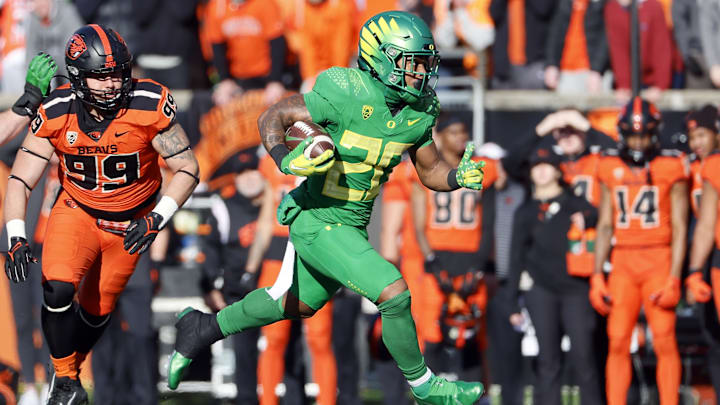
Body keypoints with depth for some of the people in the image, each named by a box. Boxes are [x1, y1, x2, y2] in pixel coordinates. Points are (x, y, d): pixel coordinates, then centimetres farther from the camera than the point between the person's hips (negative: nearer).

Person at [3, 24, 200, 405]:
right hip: (76, 212, 0)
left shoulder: (149, 106, -25)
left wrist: (156, 220, -28)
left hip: (128, 225, 0)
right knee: (58, 289, -23)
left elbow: (187, 169, -16)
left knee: (95, 311, 10)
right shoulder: (57, 113, -20)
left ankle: (67, 372, 39)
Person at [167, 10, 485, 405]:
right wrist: (286, 161, -32)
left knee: (298, 304, 25)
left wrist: (459, 177, -14)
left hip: (353, 222, 9)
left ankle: (203, 329, 41)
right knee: (393, 293, -16)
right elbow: (272, 117, -14)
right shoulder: (347, 95, -24)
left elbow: (430, 171, 7)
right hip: (317, 223, -9)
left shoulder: (417, 112, -3)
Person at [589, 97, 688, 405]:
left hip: (658, 260, -3)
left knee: (664, 341, -7)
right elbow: (605, 226, 13)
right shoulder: (611, 168, 9)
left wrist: (674, 278, -10)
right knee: (617, 342, -1)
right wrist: (597, 276, 8)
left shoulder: (671, 168, -2)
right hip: (623, 261, 3)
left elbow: (679, 228, -3)